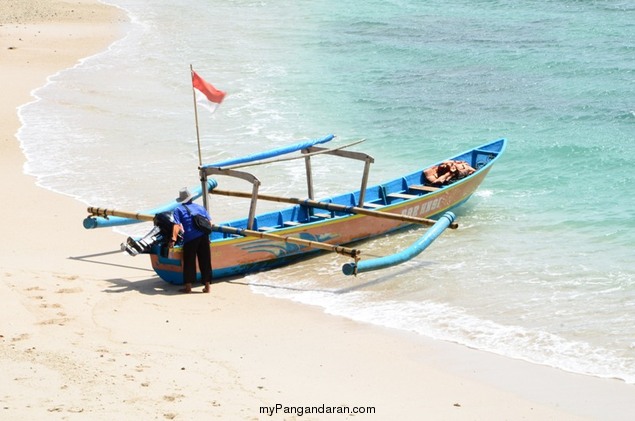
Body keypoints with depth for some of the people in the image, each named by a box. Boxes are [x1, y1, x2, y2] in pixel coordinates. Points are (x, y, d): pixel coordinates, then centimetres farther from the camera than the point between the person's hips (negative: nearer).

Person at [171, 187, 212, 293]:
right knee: (205, 261, 9)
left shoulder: (178, 209, 10)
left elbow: (177, 225, -4)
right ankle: (207, 286, 11)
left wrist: (173, 240, -10)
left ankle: (188, 286, 2)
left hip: (190, 238, -3)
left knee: (189, 262, 3)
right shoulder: (200, 207, 22)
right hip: (204, 236, 3)